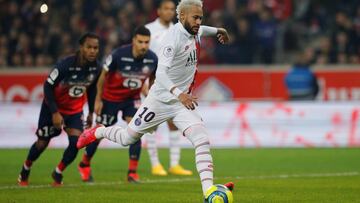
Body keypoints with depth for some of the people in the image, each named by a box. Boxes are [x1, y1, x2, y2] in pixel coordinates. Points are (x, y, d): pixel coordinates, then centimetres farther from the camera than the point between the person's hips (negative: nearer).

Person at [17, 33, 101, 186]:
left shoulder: (96, 67, -15)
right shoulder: (65, 65, -31)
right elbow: (48, 86, -22)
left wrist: (91, 112, 10)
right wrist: (55, 113, -22)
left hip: (75, 110, 3)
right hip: (54, 107, -3)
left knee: (76, 142, -15)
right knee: (42, 143, 8)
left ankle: (58, 173, 8)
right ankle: (25, 170, 34)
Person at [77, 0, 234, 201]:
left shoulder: (194, 32, 2)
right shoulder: (173, 38, -23)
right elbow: (161, 73, -34)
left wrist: (216, 30, 29)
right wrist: (179, 94, -45)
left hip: (184, 100, 6)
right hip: (162, 99, -6)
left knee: (203, 141, -17)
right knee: (127, 138, 10)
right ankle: (98, 132, 42)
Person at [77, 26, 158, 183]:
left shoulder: (152, 59, -19)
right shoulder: (119, 55, -29)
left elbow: (153, 79, 3)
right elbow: (103, 75, -13)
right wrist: (98, 99, -8)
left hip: (132, 98, 2)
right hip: (111, 97, -2)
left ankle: (133, 172, -9)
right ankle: (84, 165, 32)